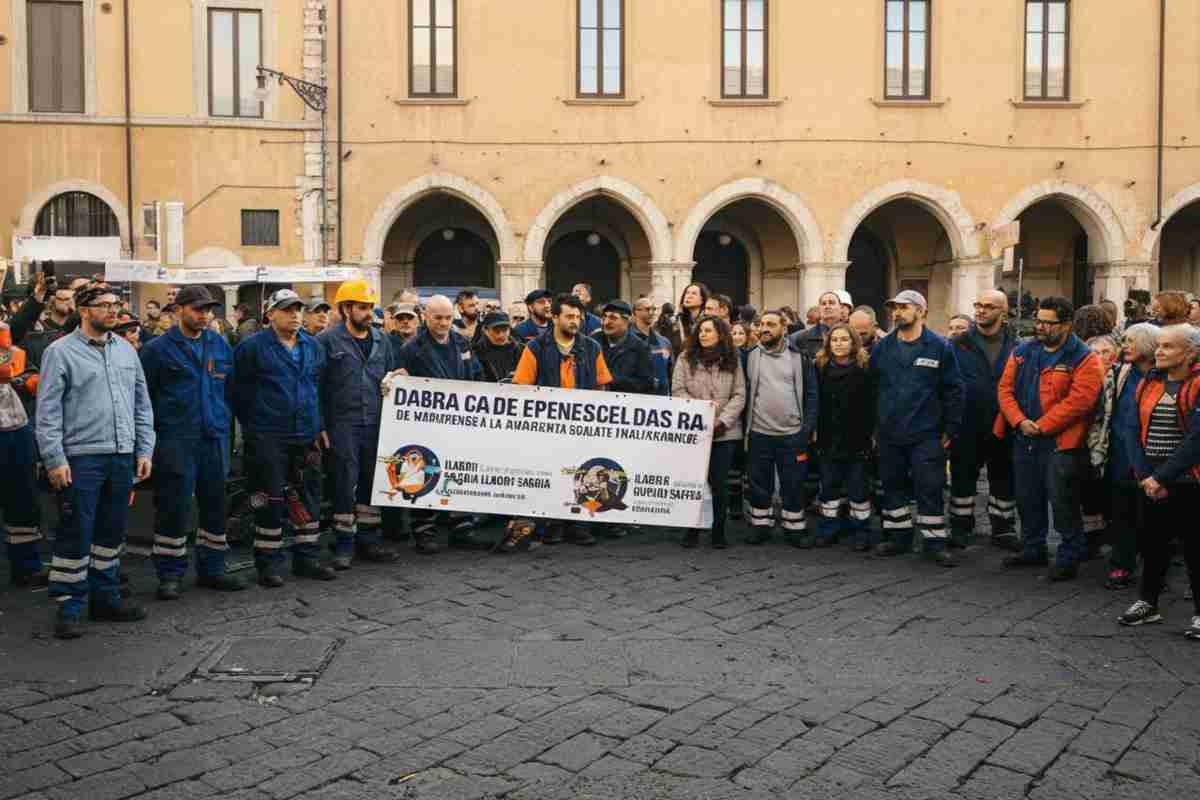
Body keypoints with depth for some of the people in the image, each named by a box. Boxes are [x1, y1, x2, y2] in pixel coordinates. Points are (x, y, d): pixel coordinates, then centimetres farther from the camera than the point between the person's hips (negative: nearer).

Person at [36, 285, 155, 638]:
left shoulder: (126, 350, 13)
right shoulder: (61, 352, -4)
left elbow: (142, 404, 15)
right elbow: (48, 411, -7)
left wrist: (144, 450, 9)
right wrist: (55, 459, -13)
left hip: (123, 457, 6)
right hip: (80, 459, -5)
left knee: (112, 533, 13)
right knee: (75, 536, -1)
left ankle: (105, 598, 25)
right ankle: (68, 606, 9)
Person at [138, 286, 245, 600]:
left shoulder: (220, 345, 11)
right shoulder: (158, 348, -3)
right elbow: (143, 396, -1)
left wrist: (224, 420, 13)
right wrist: (150, 432, -3)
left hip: (216, 438, 5)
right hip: (176, 440, -5)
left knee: (215, 503, 10)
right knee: (173, 507, -2)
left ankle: (211, 568, 22)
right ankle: (170, 574, 9)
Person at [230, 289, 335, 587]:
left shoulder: (313, 347, 12)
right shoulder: (252, 347, -6)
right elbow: (239, 392, -3)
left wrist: (317, 426, 11)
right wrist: (253, 426, 1)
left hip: (306, 438, 5)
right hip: (267, 439, -5)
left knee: (308, 500, 10)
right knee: (270, 501, 0)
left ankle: (307, 559, 21)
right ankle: (268, 564, 10)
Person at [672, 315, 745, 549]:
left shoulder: (733, 361, 5)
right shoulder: (686, 359, 4)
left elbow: (739, 395, 0)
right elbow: (677, 391, -2)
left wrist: (723, 420, -11)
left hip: (724, 432, 0)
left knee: (719, 481, 3)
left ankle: (718, 531, 14)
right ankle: (692, 530, 16)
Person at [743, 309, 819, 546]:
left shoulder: (799, 357, 1)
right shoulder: (750, 356, 3)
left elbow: (811, 394, 2)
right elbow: (744, 392, 6)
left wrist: (808, 428, -5)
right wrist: (744, 427, -1)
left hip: (792, 434, -1)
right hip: (758, 434, 1)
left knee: (794, 485, 5)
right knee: (759, 485, 9)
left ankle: (795, 529, 17)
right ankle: (761, 527, 21)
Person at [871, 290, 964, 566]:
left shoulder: (940, 347, -4)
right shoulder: (882, 347, 5)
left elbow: (953, 390, -2)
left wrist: (951, 429, -5)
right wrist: (871, 427, 5)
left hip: (926, 436, -4)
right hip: (889, 435, 4)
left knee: (929, 489, -1)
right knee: (893, 488, 12)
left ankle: (935, 543, 9)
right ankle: (900, 538, 25)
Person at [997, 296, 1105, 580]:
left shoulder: (1084, 359, -9)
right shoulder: (1022, 352, 9)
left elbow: (1079, 400, -19)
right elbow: (1006, 389, 5)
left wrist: (1041, 426, -19)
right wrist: (1019, 421, -11)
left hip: (1061, 442, -6)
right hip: (1024, 440, 6)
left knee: (1063, 503, -2)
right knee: (1027, 500, 17)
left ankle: (1069, 559, 12)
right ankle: (1032, 549, 33)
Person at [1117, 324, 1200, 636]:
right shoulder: (1148, 384, 9)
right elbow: (1136, 432, 5)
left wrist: (1160, 477, -18)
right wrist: (1144, 476, -7)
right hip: (1151, 482, 6)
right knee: (1152, 541, 14)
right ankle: (1148, 602, 28)